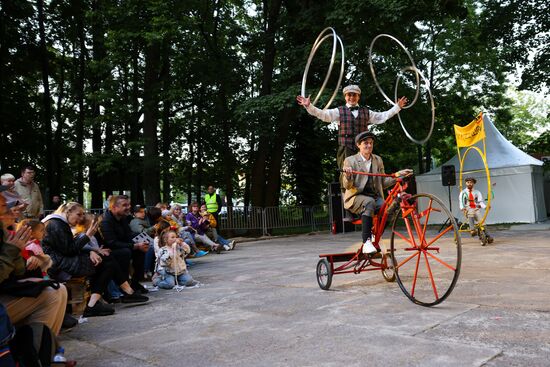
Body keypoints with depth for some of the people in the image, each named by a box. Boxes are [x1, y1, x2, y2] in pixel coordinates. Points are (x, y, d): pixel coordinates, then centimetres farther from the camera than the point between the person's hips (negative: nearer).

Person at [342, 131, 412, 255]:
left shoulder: (378, 160, 15)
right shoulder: (350, 161, 2)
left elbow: (383, 183, 13)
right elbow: (347, 186, -5)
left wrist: (398, 175, 0)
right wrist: (348, 176, -27)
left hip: (375, 197, 4)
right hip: (356, 197, -4)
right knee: (370, 202, -38)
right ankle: (366, 242, -39)